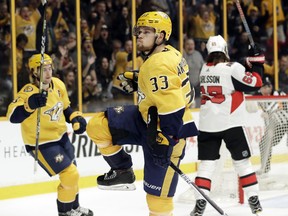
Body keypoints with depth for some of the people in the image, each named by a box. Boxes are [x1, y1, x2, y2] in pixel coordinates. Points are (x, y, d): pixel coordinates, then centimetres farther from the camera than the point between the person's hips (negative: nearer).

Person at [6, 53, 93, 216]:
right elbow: (13, 116, -39)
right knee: (70, 175, -11)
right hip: (41, 143, -8)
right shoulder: (29, 92, -26)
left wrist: (75, 118, -2)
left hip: (61, 137, 8)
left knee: (72, 173, 20)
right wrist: (31, 104, -53)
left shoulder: (58, 84, -3)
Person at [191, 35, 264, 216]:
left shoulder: (205, 69, 8)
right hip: (231, 124, -4)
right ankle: (254, 201, 11)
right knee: (242, 162, 7)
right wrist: (257, 62, 0)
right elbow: (255, 83, -10)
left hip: (207, 125, 4)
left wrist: (248, 64, 13)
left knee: (207, 163, 5)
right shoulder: (232, 68, -12)